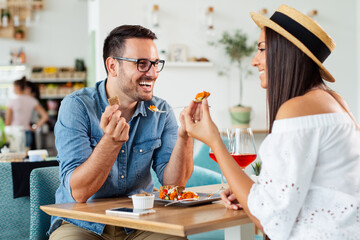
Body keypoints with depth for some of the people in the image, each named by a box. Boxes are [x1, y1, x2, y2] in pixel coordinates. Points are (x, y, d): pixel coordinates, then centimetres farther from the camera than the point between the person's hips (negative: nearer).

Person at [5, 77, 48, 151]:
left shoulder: (11, 102, -10)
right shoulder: (32, 101, 0)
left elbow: (7, 123, -6)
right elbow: (45, 116, -4)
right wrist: (35, 127, 5)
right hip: (27, 133, 4)